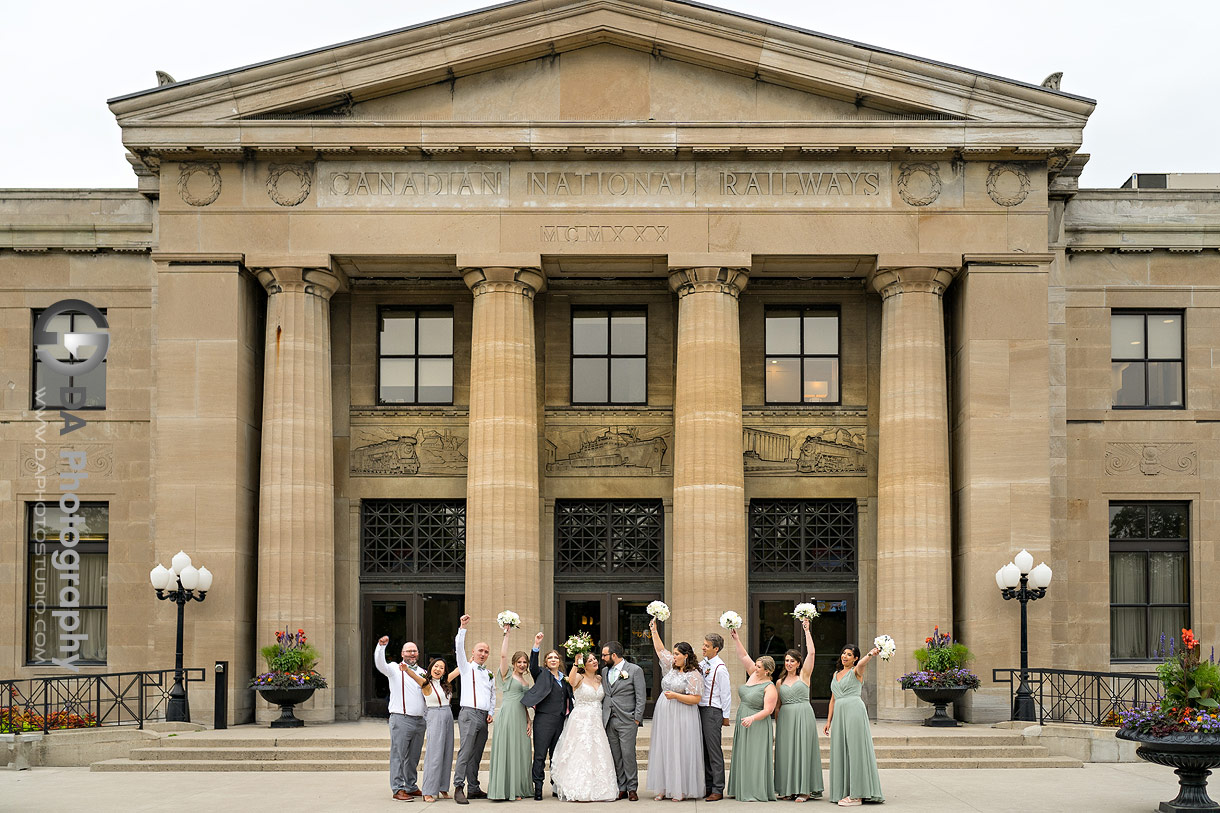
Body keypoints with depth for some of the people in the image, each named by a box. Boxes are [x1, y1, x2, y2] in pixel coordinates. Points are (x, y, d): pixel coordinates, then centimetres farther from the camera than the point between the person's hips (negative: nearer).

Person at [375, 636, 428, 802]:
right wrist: (381, 646, -31)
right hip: (401, 719, -5)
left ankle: (411, 786, 19)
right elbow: (380, 664, -16)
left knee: (413, 757, 11)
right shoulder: (395, 669, 3)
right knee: (398, 755, -6)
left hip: (419, 720, 5)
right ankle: (397, 789, -4)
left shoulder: (423, 673, 18)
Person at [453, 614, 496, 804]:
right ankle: (459, 788, -20)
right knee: (465, 751, -15)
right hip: (469, 714, -5)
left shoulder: (490, 674, 21)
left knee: (476, 754, 6)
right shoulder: (467, 667, 7)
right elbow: (459, 648, -6)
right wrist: (463, 628, -14)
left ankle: (473, 789, 8)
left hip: (484, 717, 5)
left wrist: (491, 712, 8)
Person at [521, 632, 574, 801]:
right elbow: (533, 666, -18)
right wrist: (536, 646, -29)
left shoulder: (564, 679, 16)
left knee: (556, 756, 11)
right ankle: (538, 789, -5)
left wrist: (568, 713, 8)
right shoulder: (542, 674, 2)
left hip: (560, 721, 5)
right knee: (540, 755, -6)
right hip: (544, 720, -5)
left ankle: (556, 787, 18)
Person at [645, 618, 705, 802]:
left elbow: (696, 699, -13)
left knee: (679, 752, -5)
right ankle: (663, 788, 11)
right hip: (664, 716, 8)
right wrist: (654, 631, 18)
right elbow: (660, 650, 21)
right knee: (662, 750, 6)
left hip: (681, 718, -7)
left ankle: (681, 790, 1)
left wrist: (676, 696, -19)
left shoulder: (694, 675, -10)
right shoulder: (672, 667, 11)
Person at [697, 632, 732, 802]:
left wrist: (726, 716, -7)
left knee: (714, 750, -6)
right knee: (704, 749, 11)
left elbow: (725, 694, -9)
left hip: (713, 711, -8)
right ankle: (707, 786, 18)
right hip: (700, 710, 8)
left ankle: (717, 790, -3)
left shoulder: (720, 668, -12)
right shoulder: (703, 664, 11)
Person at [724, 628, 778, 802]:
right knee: (742, 757, 9)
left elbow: (768, 710, -21)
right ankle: (742, 790, 14)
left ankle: (757, 793, -6)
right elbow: (744, 656, 11)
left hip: (757, 726, -8)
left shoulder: (770, 688, -15)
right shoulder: (754, 675, 6)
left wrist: (752, 718, -33)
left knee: (755, 757, -8)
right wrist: (736, 640, 4)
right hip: (743, 724, 8)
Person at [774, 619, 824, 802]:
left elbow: (811, 652, -7)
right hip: (785, 718, 4)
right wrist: (777, 721, 8)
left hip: (803, 717, -4)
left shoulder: (804, 676, 3)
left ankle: (805, 789, -3)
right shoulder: (780, 681, 13)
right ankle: (788, 788, 8)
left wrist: (807, 630, -7)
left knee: (803, 750, -5)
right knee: (786, 751, 2)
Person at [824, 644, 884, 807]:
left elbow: (861, 664, -23)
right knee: (841, 751, 5)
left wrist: (870, 654, -45)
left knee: (855, 750, -8)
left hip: (854, 711, -7)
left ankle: (857, 794, -9)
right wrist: (829, 720, 17)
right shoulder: (836, 675, 20)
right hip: (839, 714, 7)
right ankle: (845, 792, 9)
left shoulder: (855, 671, 1)